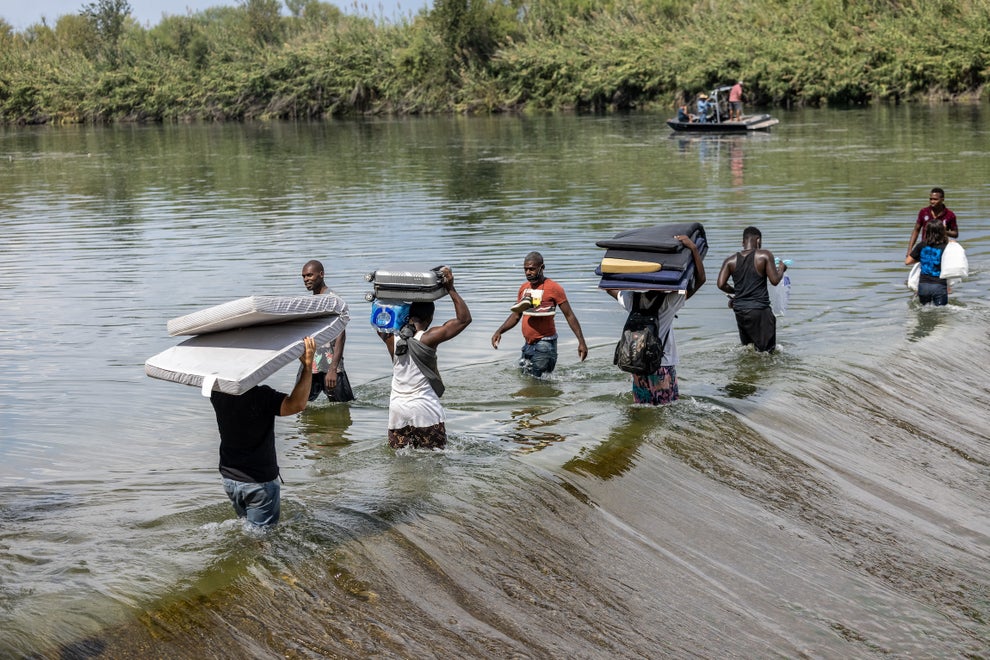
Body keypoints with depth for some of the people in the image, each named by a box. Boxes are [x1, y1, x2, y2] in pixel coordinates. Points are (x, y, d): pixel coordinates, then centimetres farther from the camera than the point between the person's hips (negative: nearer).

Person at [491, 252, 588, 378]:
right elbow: (516, 315, 20)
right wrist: (499, 331, 6)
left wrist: (581, 342, -12)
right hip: (528, 345, 7)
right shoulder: (524, 287, 10)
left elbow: (569, 316, -8)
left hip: (545, 344, -7)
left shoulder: (553, 288, -9)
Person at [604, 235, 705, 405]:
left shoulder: (632, 300, -5)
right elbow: (700, 279, -19)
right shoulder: (669, 302, -17)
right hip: (664, 364, -4)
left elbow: (608, 287, 15)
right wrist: (694, 249, -22)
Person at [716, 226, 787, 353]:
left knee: (747, 347, 22)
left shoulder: (731, 261, 4)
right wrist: (781, 269, 13)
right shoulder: (765, 255, -6)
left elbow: (720, 284, -4)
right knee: (767, 350, 0)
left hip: (739, 310, 4)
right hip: (759, 309, -4)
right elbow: (775, 280, -8)